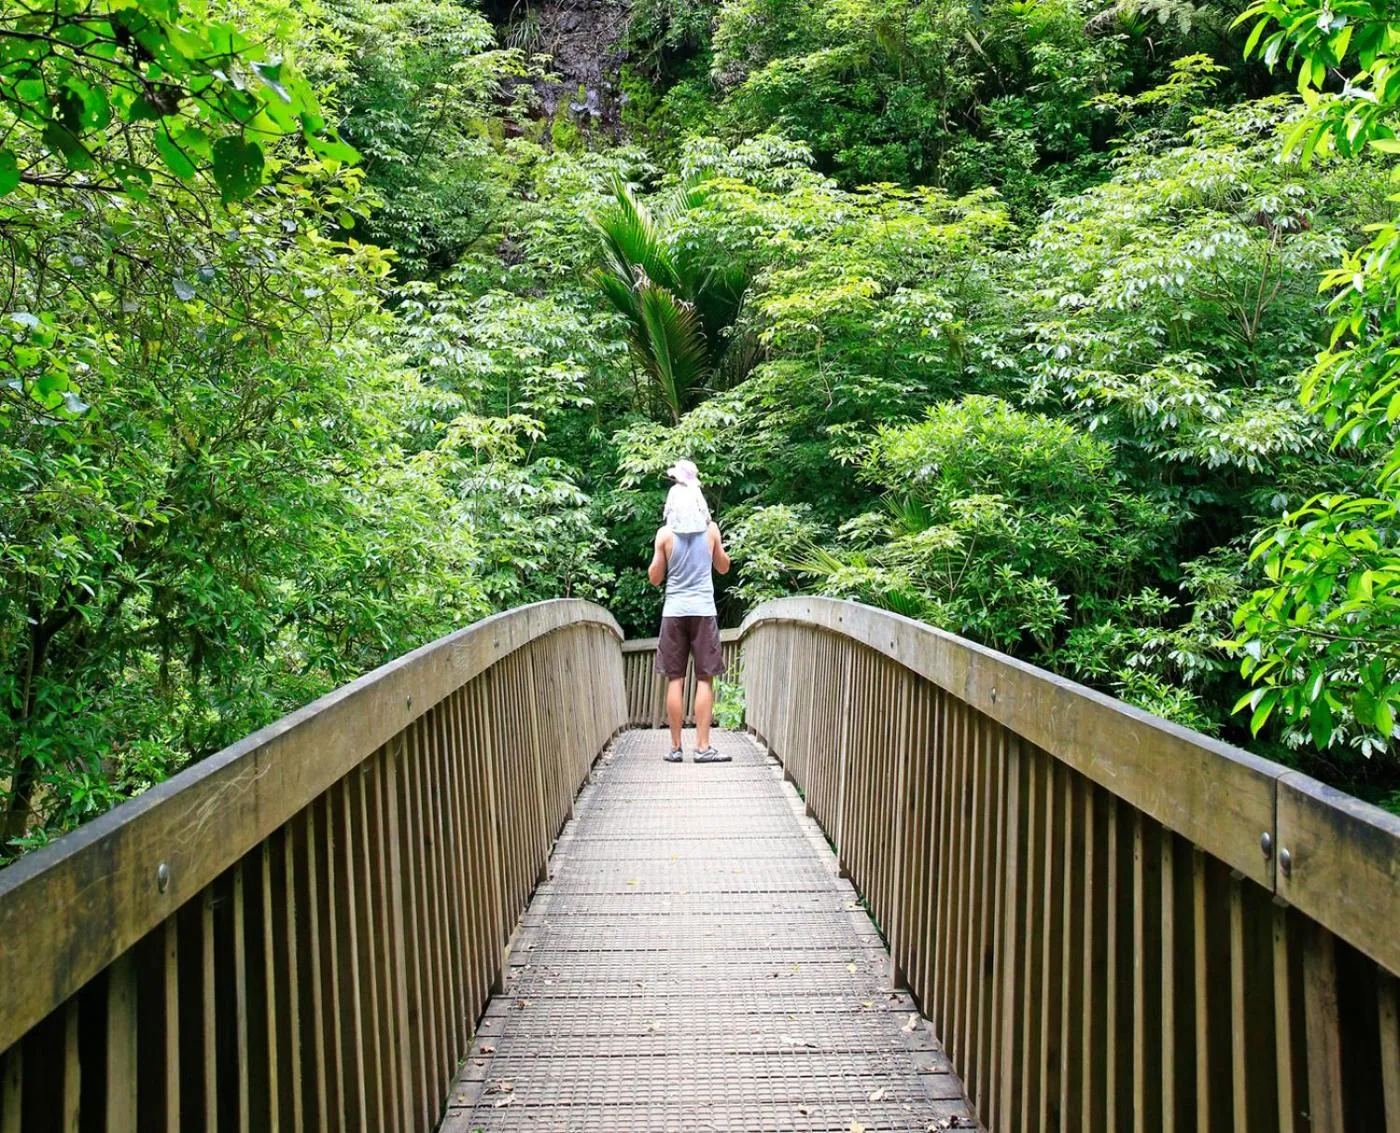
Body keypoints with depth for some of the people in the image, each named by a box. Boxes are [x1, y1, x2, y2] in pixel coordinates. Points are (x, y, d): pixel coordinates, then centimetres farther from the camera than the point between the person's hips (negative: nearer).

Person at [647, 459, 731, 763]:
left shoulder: (665, 533, -1)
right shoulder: (711, 530, 2)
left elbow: (654, 578, 4)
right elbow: (723, 567, 15)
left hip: (674, 612, 0)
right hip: (703, 611, 0)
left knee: (675, 680, 4)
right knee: (704, 679, 2)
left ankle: (676, 748, 6)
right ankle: (702, 747, -2)